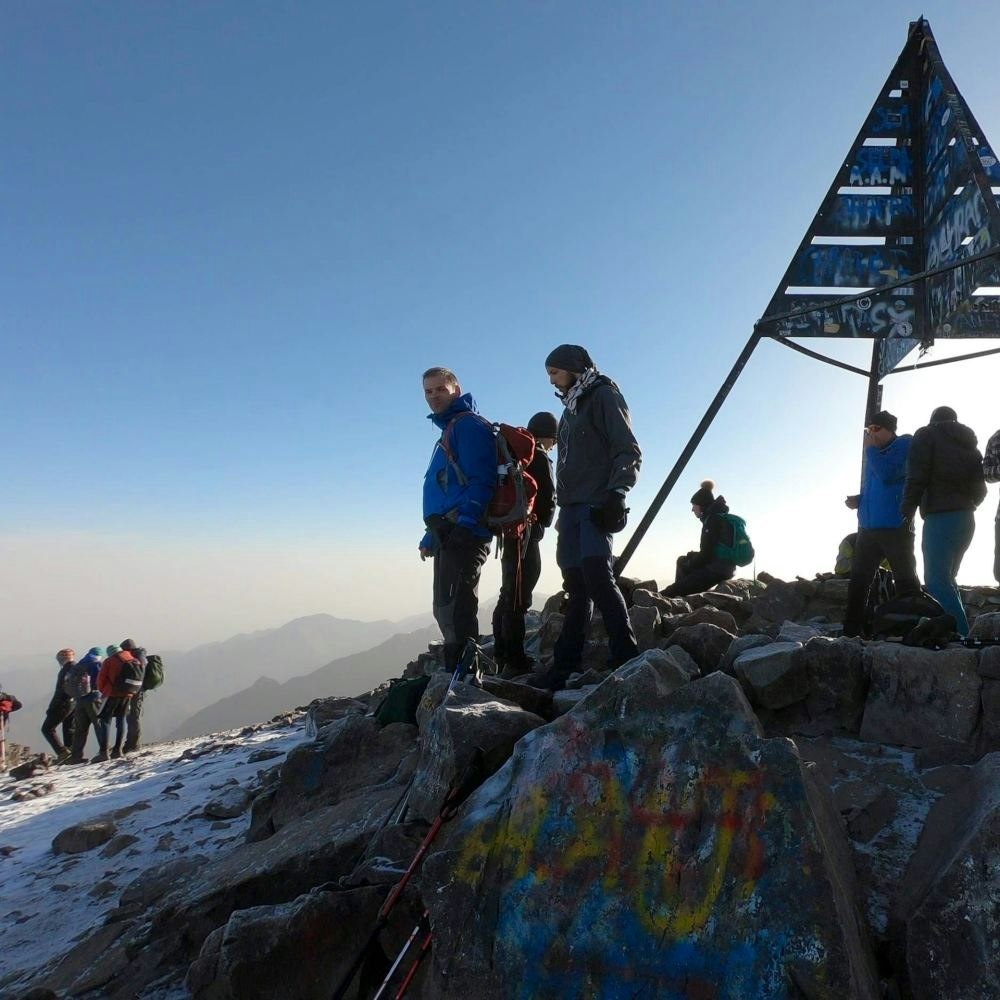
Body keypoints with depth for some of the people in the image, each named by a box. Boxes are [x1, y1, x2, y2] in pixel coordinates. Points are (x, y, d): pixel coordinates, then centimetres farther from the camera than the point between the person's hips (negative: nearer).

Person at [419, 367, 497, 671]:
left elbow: (481, 480, -17)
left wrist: (465, 524, -27)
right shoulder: (447, 431, 26)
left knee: (454, 607, -16)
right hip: (449, 536, 11)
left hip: (464, 533, -11)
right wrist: (431, 537, 25)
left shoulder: (469, 425, -4)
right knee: (446, 609, 13)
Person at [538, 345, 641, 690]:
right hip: (572, 507, 8)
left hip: (597, 506, -8)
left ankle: (625, 655, -18)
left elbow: (629, 451, -10)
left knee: (595, 573, -21)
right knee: (576, 584, 4)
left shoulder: (603, 395, 1)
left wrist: (617, 492, -23)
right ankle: (565, 663, 4)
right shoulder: (571, 408, 25)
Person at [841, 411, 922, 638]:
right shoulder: (876, 452, 21)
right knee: (858, 581, 6)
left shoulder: (905, 444, -3)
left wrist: (871, 449, -8)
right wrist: (858, 500, 10)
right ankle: (852, 631, 9)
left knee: (905, 581, -3)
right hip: (868, 527, 8)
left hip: (895, 527, -8)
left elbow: (887, 475, -18)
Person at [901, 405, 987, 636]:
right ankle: (960, 632, 10)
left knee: (937, 580, -12)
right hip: (966, 518, 8)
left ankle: (960, 634, -23)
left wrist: (906, 511, -10)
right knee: (946, 578, 16)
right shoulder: (969, 444, 21)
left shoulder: (926, 435, 2)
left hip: (940, 517, -7)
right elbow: (980, 489, 17)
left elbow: (916, 478, -11)